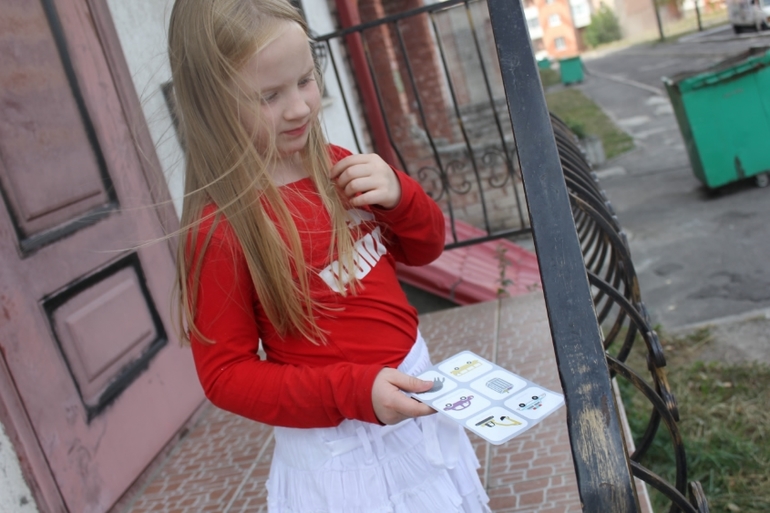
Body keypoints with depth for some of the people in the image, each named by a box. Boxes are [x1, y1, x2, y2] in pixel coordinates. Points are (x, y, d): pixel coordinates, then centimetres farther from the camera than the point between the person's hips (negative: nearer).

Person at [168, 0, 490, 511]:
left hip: (412, 389, 6)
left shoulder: (336, 166, -5)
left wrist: (398, 194, -14)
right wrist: (355, 391, -25)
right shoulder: (220, 230, -21)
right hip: (340, 446, -6)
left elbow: (424, 248, 7)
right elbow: (226, 374, -16)